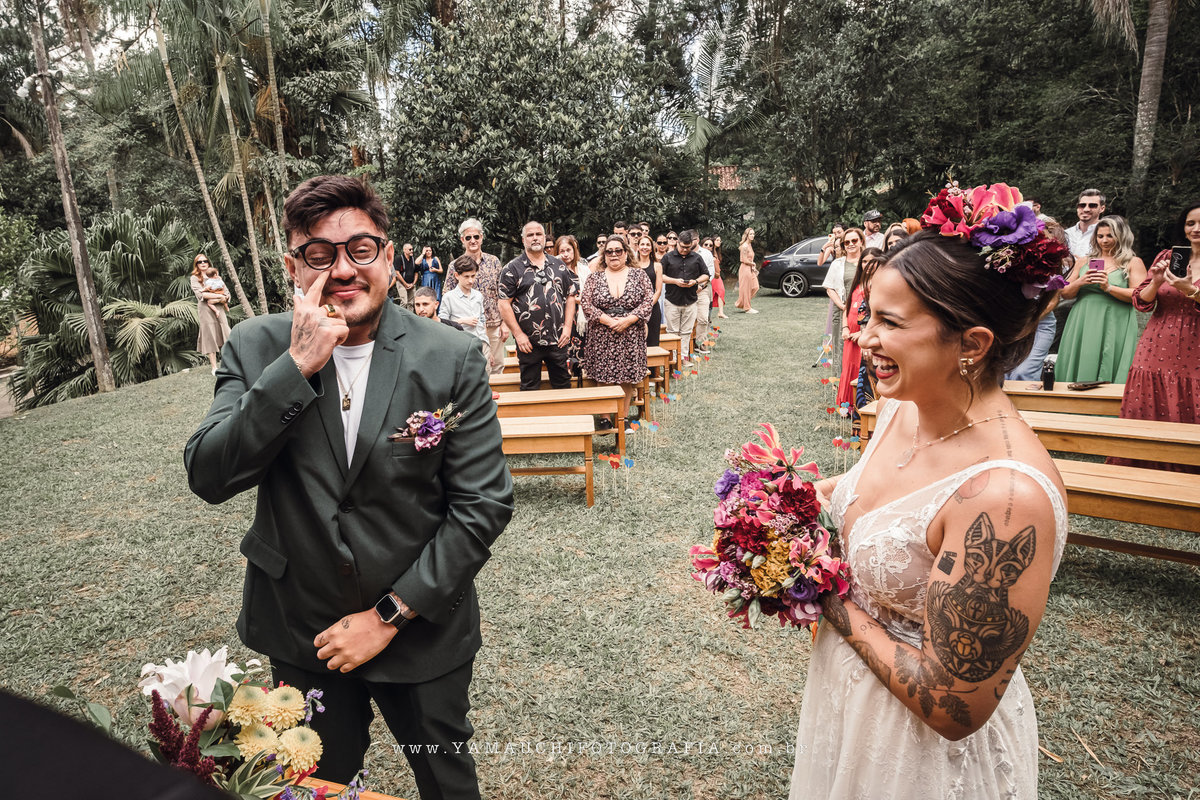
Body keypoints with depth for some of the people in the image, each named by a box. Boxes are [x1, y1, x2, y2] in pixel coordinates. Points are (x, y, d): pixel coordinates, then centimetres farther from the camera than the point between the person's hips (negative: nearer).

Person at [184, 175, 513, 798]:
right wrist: (297, 366, -27)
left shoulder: (452, 360, -15)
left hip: (422, 633, -1)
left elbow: (484, 504, -14)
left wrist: (390, 614, -15)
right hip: (301, 635, 2)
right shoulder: (257, 347, -8)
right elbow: (208, 478, -16)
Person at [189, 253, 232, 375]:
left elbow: (226, 292, 10)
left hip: (219, 309, 3)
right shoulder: (194, 278, 8)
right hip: (205, 310, -3)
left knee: (225, 334, -5)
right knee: (210, 336, -5)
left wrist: (216, 300, -8)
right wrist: (219, 295, -11)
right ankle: (214, 367, -4)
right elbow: (200, 294, -8)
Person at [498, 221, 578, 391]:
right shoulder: (512, 268, -1)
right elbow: (504, 304, -5)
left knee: (563, 385, 11)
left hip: (558, 340, 3)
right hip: (528, 342, -3)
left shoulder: (558, 266, 11)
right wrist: (518, 334, -11)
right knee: (530, 389, 7)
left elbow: (571, 296, 13)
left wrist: (567, 327, 2)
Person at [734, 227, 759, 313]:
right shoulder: (744, 246, -15)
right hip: (745, 269, -10)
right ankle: (747, 308, 5)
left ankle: (741, 304, 17)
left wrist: (753, 267, 5)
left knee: (755, 287, 8)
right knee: (746, 289, -2)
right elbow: (745, 260, -18)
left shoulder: (750, 245, 14)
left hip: (750, 269, 10)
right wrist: (753, 264, -4)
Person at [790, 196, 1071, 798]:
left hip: (929, 749, -7)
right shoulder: (906, 407, -10)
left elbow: (954, 708, -29)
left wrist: (827, 595, -22)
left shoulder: (1008, 494, -35)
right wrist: (812, 493, -5)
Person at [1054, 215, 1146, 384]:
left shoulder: (1133, 263, 5)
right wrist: (1080, 282, -7)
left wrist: (1108, 287, -15)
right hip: (1083, 325, 3)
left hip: (1114, 328, -3)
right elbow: (1064, 293, 12)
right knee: (1081, 369, 2)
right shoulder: (1083, 261, 14)